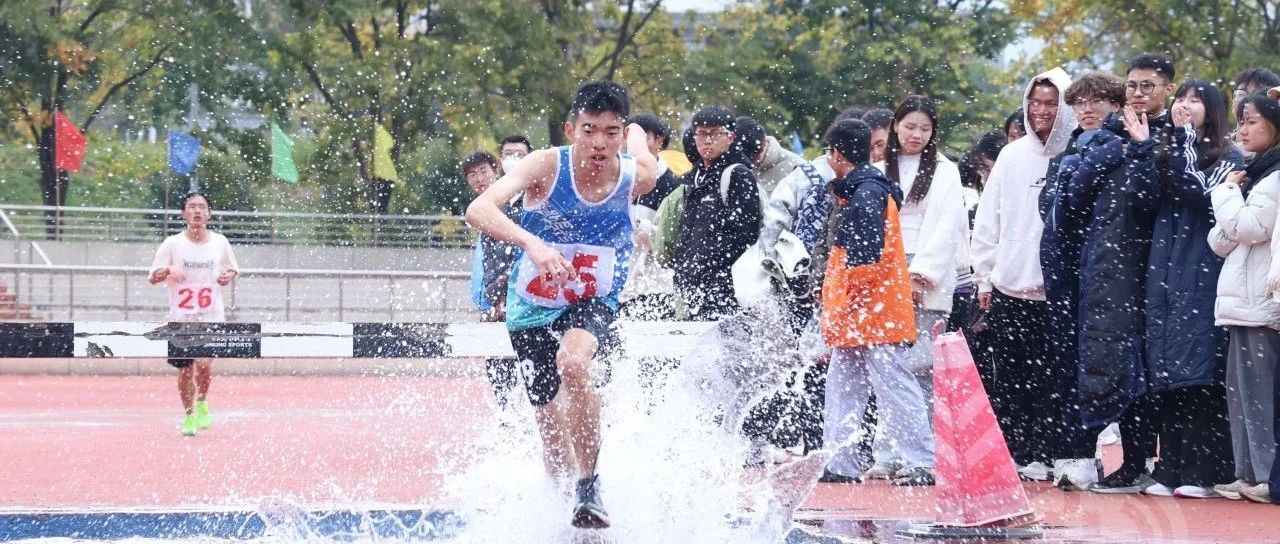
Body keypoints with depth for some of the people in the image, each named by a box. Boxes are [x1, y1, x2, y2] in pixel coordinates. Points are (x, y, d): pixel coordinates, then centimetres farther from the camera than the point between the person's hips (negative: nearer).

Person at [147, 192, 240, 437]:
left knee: (204, 363, -17)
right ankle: (189, 416, 26)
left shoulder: (220, 242, 2)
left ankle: (202, 402, 10)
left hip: (211, 317, 0)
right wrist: (168, 271, -23)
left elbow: (232, 269, 19)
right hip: (181, 317, 0)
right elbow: (152, 278, -2)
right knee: (185, 370, 6)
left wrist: (228, 275, -5)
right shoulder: (172, 244, -2)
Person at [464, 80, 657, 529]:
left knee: (573, 361, -33)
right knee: (552, 426, 8)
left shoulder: (638, 177, -17)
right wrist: (530, 241, -55)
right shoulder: (546, 166, -24)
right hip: (533, 307, 0)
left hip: (593, 304, 0)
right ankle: (565, 499, 35)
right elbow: (478, 209, -40)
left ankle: (590, 486, -20)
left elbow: (637, 133, 9)